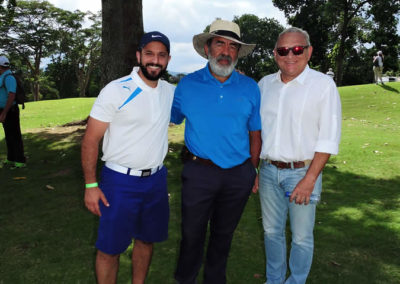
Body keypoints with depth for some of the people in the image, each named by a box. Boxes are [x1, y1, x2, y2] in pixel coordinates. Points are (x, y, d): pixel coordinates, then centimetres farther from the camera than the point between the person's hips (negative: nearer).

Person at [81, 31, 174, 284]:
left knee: (146, 239, 19)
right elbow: (91, 140, -11)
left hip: (156, 178, 5)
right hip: (121, 181, -5)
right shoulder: (116, 90, -12)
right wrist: (91, 185, -14)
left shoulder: (171, 92, 4)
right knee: (110, 249, 3)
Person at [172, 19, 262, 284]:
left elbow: (255, 133, 6)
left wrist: (252, 170, 7)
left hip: (239, 175, 2)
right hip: (199, 172, -1)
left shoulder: (250, 88, 0)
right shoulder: (188, 84, -2)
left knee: (224, 233, 18)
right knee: (192, 233, 11)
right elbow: (169, 119, 6)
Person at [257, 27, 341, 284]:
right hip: (269, 171, 4)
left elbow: (329, 139, -11)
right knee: (272, 231, 17)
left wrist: (309, 179, -14)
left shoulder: (323, 85, -8)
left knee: (302, 237, 8)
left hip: (303, 172, -4)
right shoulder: (265, 84, 6)